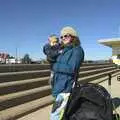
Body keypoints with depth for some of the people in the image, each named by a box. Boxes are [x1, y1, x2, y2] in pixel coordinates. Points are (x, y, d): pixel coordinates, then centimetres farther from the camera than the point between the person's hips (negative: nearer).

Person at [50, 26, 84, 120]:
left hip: (66, 88, -8)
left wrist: (55, 66, -10)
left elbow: (71, 69, -19)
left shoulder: (77, 50, -7)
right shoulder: (64, 50, 14)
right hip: (60, 87, 8)